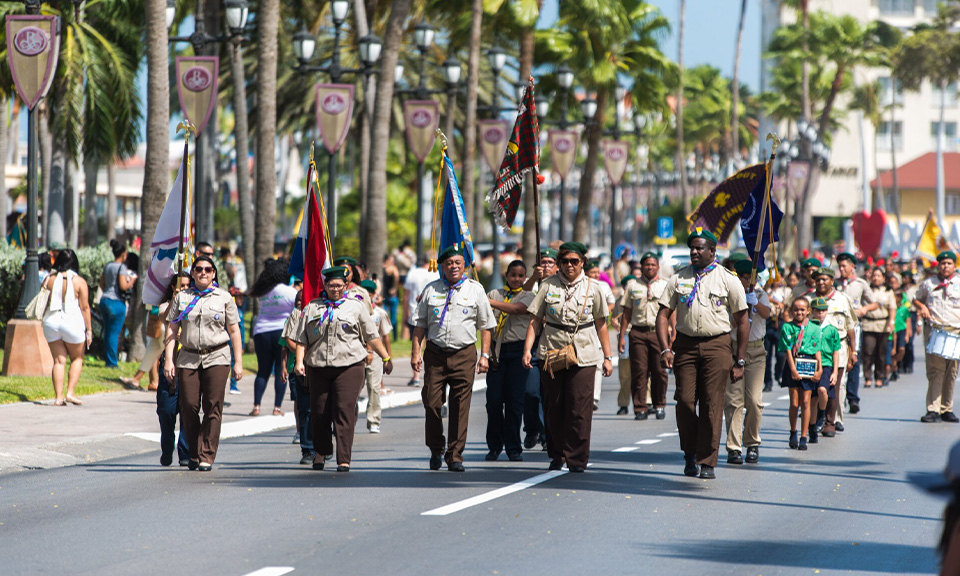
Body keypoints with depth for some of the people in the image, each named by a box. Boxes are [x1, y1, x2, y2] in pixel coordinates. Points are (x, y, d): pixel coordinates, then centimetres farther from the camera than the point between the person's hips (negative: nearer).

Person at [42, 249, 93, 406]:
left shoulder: (49, 279, 2)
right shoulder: (79, 281, -6)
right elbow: (85, 307, -5)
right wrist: (89, 329, 0)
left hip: (51, 322, 3)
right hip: (72, 322, -3)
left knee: (59, 360, 7)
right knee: (77, 358, 14)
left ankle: (58, 396, 0)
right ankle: (70, 392, 2)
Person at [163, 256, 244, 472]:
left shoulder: (224, 298, 8)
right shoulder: (181, 298, 11)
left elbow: (234, 331, 9)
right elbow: (172, 329, 9)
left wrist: (238, 362, 3)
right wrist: (169, 359, -1)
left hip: (216, 358, -1)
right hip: (188, 358, 1)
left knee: (213, 408, -8)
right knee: (189, 406, -4)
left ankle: (207, 456, -7)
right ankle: (194, 455, 10)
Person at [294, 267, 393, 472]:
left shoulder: (356, 306, 10)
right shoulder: (312, 308, 13)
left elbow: (372, 336, 14)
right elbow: (302, 339, 11)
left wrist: (386, 358, 13)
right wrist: (299, 361, -1)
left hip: (349, 365, -2)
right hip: (318, 368, 2)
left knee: (345, 412, -11)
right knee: (319, 413, 5)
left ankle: (344, 460, -12)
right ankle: (320, 452, 27)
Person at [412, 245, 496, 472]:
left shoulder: (475, 289, 5)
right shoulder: (431, 290, 9)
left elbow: (486, 325, 8)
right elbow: (420, 324, 13)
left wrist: (485, 355, 1)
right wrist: (416, 352, 4)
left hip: (464, 355, -1)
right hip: (435, 353, 1)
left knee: (460, 408, -3)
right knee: (431, 404, -1)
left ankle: (455, 456, 4)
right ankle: (436, 451, 17)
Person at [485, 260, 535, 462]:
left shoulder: (528, 296, 4)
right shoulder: (495, 294, 13)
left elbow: (516, 308, -16)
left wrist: (488, 302, -23)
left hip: (518, 349, -2)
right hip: (497, 349, 2)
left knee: (514, 400, -2)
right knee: (494, 399, -1)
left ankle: (513, 448, 5)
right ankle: (494, 446, 11)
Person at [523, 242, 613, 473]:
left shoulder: (592, 287, 7)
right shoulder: (549, 285, 5)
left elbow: (601, 324, 10)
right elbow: (535, 319, 4)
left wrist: (608, 357, 8)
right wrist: (527, 349, -6)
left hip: (584, 354, -1)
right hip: (551, 350, 1)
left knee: (579, 407, -8)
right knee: (553, 406, 4)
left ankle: (577, 459, -1)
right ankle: (557, 455, 18)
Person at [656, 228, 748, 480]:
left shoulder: (728, 279, 2)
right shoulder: (679, 279, 9)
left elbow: (743, 322, 4)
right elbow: (663, 315, 7)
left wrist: (739, 360, 0)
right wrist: (665, 349, -6)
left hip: (717, 345, -2)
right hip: (685, 344, 2)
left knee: (712, 405, -6)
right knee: (685, 402, -1)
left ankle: (707, 462, -1)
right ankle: (690, 455, 17)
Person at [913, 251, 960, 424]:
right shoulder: (928, 284, 11)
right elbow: (916, 299, 23)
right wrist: (922, 306, 1)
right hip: (934, 330, -1)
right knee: (935, 370, -10)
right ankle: (933, 410, -14)